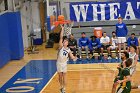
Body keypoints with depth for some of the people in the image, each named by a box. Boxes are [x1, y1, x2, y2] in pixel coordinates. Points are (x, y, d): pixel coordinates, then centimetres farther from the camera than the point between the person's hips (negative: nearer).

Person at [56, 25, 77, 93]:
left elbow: (72, 56, 2)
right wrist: (62, 29, -24)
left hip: (64, 63, 2)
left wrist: (74, 58, -22)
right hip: (59, 63, -2)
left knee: (64, 76, 4)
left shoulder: (68, 49, 1)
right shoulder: (61, 46, -9)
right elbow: (61, 37, -17)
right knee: (60, 76, 9)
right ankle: (61, 87, 27)